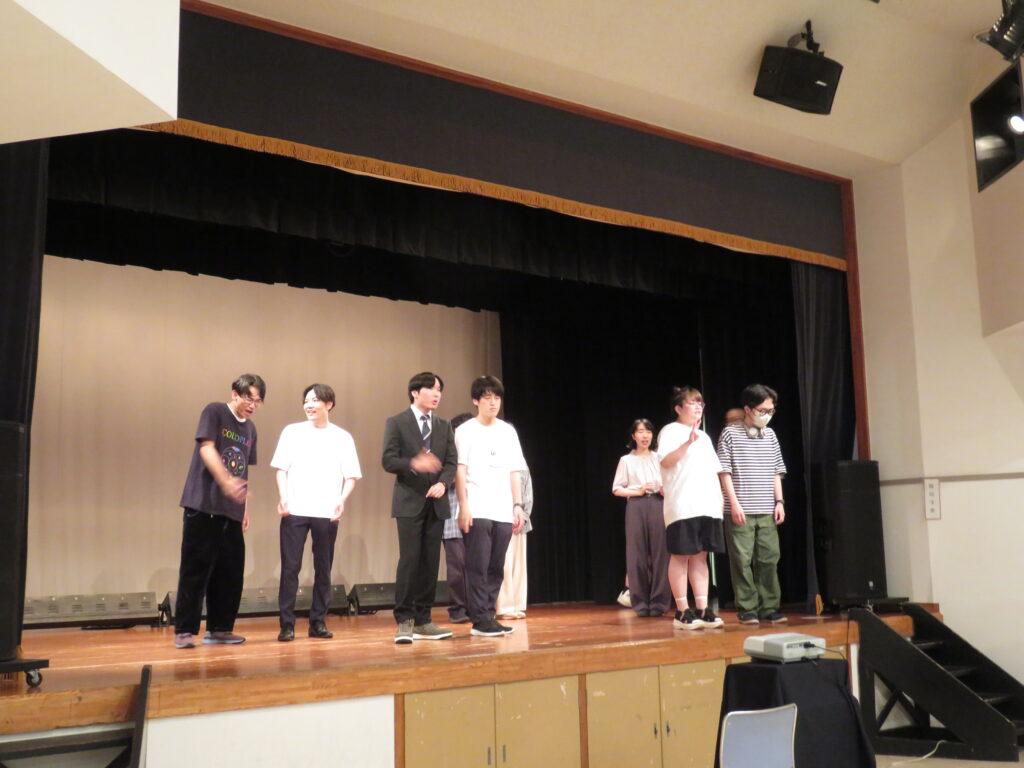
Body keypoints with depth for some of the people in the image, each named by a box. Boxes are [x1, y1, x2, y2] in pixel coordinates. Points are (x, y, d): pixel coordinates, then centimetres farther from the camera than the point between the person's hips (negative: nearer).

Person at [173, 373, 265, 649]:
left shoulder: (250, 429, 16)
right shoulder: (215, 412, -2)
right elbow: (207, 449, -15)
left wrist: (246, 508, 15)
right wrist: (226, 482, -28)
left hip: (232, 511, 6)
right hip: (203, 505, -6)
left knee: (231, 571, 6)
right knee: (196, 569, -5)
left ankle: (219, 629, 16)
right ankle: (184, 631, 2)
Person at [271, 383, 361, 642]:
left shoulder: (342, 437, 8)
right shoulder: (292, 432, 9)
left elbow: (350, 476, 6)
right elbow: (282, 468, 6)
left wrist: (342, 499, -11)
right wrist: (283, 497, -8)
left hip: (327, 513, 1)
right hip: (295, 511, 0)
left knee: (323, 568, 6)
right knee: (290, 567, -2)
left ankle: (318, 622, 16)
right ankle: (287, 624, 4)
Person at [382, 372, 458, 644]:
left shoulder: (444, 426, 15)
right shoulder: (397, 423, 0)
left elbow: (451, 462, 10)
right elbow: (388, 460, -8)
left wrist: (443, 483, -10)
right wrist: (414, 464, -25)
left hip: (436, 502, 5)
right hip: (409, 501, -5)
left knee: (431, 562, 5)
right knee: (409, 560, -8)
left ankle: (422, 620, 13)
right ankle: (404, 621, -1)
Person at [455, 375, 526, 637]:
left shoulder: (508, 431, 14)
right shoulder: (466, 431, 2)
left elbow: (515, 472, 14)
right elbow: (460, 470, -3)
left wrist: (517, 505, 8)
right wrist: (463, 506, -10)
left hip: (504, 512, 4)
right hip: (477, 511, -4)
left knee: (496, 568, 6)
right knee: (478, 566, -5)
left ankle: (488, 617, 13)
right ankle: (480, 620, 0)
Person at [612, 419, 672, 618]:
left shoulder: (658, 458, 13)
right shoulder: (626, 460, 9)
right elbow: (616, 489, 7)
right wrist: (637, 491, -7)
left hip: (657, 506, 1)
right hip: (636, 507, -1)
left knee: (659, 553, -4)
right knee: (637, 555, -2)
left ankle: (658, 602, 3)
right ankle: (641, 604, 5)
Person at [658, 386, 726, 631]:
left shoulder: (704, 437, 23)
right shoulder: (670, 431, 1)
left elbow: (714, 470, 22)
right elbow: (666, 461, -15)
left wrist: (719, 498, 13)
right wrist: (688, 442, -25)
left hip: (707, 506, 7)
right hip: (682, 506, -7)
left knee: (700, 556, 6)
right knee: (681, 555, -5)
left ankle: (702, 609, 8)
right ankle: (682, 611, -2)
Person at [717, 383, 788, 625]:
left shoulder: (770, 435, 12)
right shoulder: (730, 434, -2)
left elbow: (776, 471, 16)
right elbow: (725, 472, -5)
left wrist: (779, 501, 8)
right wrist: (734, 504, -11)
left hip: (767, 511, 4)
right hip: (740, 511, -4)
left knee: (769, 559, 4)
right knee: (742, 560, -2)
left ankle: (770, 607, 14)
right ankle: (747, 609, 6)